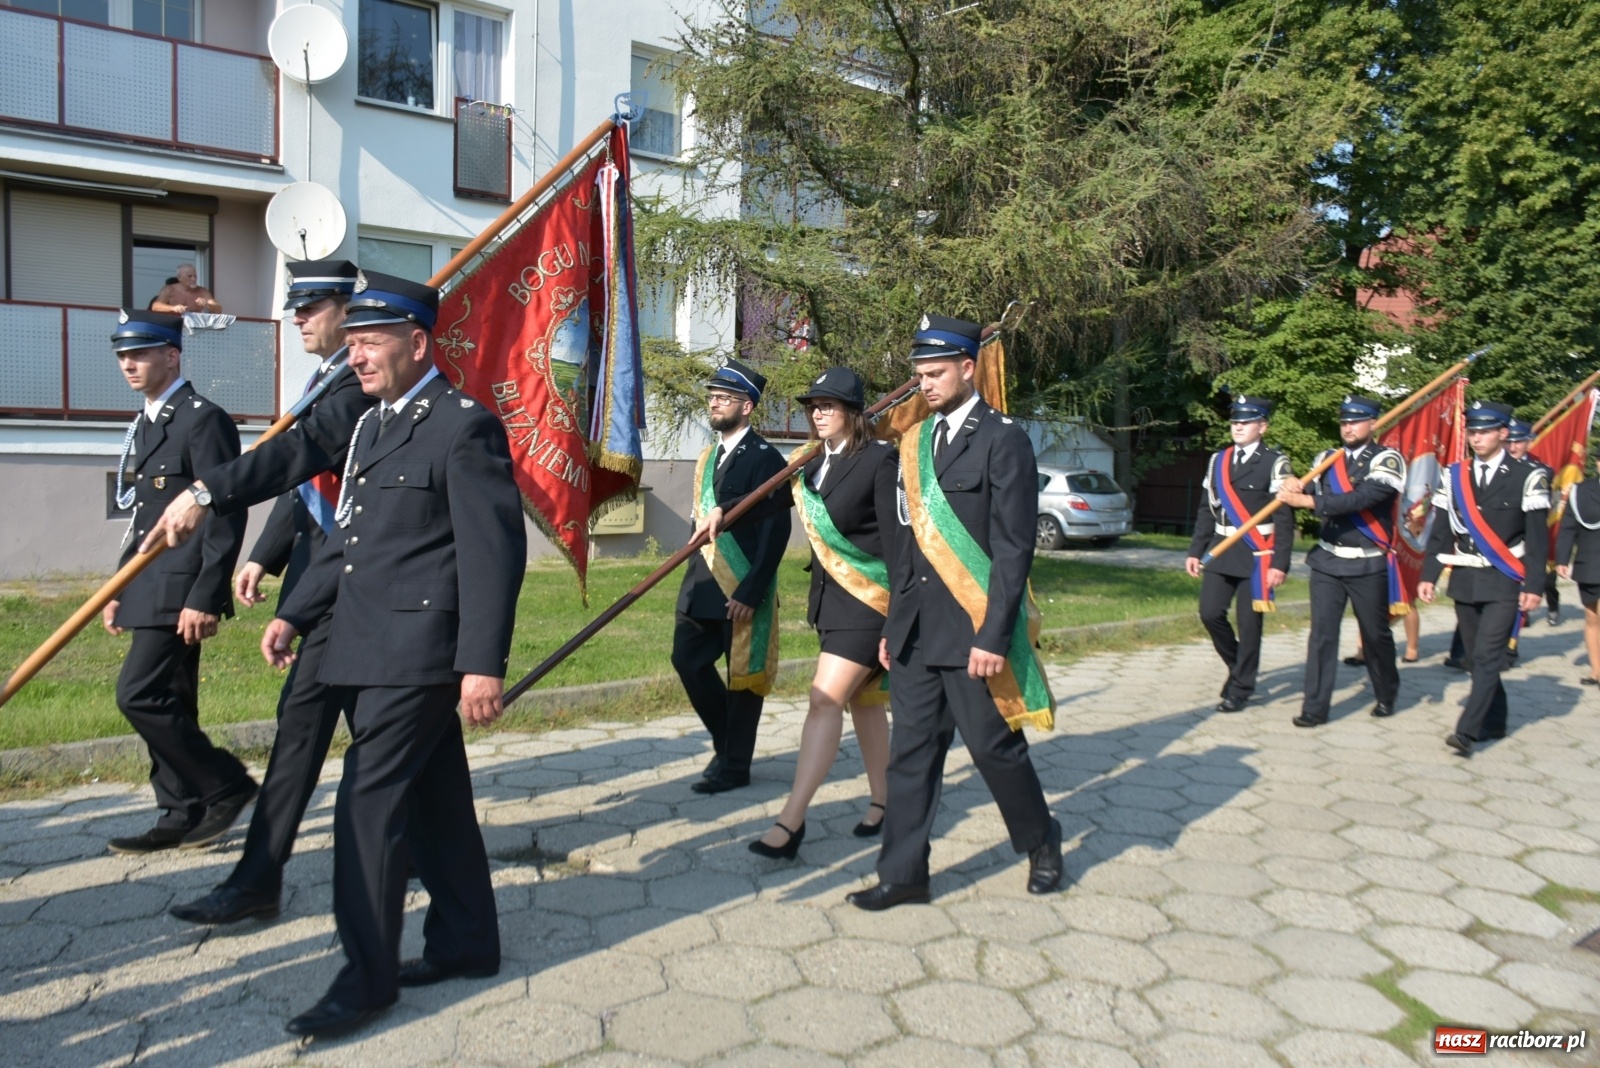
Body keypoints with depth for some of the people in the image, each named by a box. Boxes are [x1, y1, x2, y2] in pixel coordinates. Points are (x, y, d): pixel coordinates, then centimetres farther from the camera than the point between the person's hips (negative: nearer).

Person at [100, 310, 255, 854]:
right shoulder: (145, 425, 16)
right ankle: (183, 816, 19)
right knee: (165, 701, 11)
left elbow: (225, 516, -17)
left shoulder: (204, 420, -12)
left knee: (139, 694, -11)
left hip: (181, 589, -9)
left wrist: (205, 597, -21)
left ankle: (226, 784, 2)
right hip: (151, 587, 9)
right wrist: (119, 590, 18)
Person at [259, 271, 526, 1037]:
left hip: (418, 653, -9)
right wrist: (296, 613, 13)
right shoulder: (373, 425, 15)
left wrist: (484, 663, -22)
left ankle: (367, 977, 7)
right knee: (433, 801, 16)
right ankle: (466, 941, 29)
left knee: (368, 807, -6)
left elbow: (493, 551, -18)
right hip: (371, 652, 9)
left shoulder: (465, 427, -12)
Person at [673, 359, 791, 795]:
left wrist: (751, 592, -20)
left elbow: (775, 530, -16)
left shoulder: (764, 458, -10)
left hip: (741, 588, -8)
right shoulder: (708, 458, 15)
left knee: (742, 673, 3)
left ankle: (734, 766, 15)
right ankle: (725, 741, 27)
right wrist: (694, 578, 14)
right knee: (688, 660, 8)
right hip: (702, 582, 8)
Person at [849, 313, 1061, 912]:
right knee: (911, 751, 8)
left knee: (995, 747, 6)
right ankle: (903, 873, 17)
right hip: (916, 630, 6)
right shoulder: (915, 441, 12)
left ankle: (1041, 842, 31)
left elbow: (1014, 547, -12)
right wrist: (893, 624, 13)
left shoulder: (1003, 439, -7)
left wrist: (993, 636, -17)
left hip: (973, 630, -6)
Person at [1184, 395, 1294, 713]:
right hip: (1221, 551, 5)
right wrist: (1195, 551, 9)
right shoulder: (1218, 461, 10)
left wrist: (1280, 564, -14)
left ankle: (1240, 689, 14)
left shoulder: (1274, 463, -5)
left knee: (1249, 624, 2)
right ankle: (1238, 665, 26)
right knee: (1210, 613, 0)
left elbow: (1284, 518, -9)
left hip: (1256, 556, -5)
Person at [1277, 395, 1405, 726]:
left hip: (1369, 565, -3)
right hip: (1328, 561, 3)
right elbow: (1311, 493, 3)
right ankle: (1315, 707, 0)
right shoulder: (1327, 459, 9)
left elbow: (1362, 499, -22)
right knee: (1321, 633, -3)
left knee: (1375, 633, 11)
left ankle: (1387, 696, 34)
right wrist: (1296, 485, -20)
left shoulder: (1387, 459, -7)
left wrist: (1308, 500, -27)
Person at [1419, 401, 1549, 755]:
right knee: (1477, 658, 11)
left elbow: (1538, 537, -6)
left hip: (1505, 583, -4)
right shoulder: (1455, 475, 7)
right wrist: (1429, 575, 2)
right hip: (1464, 581, 4)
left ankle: (1468, 731, -13)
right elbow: (1442, 530, 8)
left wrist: (1533, 586, -11)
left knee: (1487, 657, -11)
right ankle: (1494, 722, 26)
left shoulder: (1527, 477, -4)